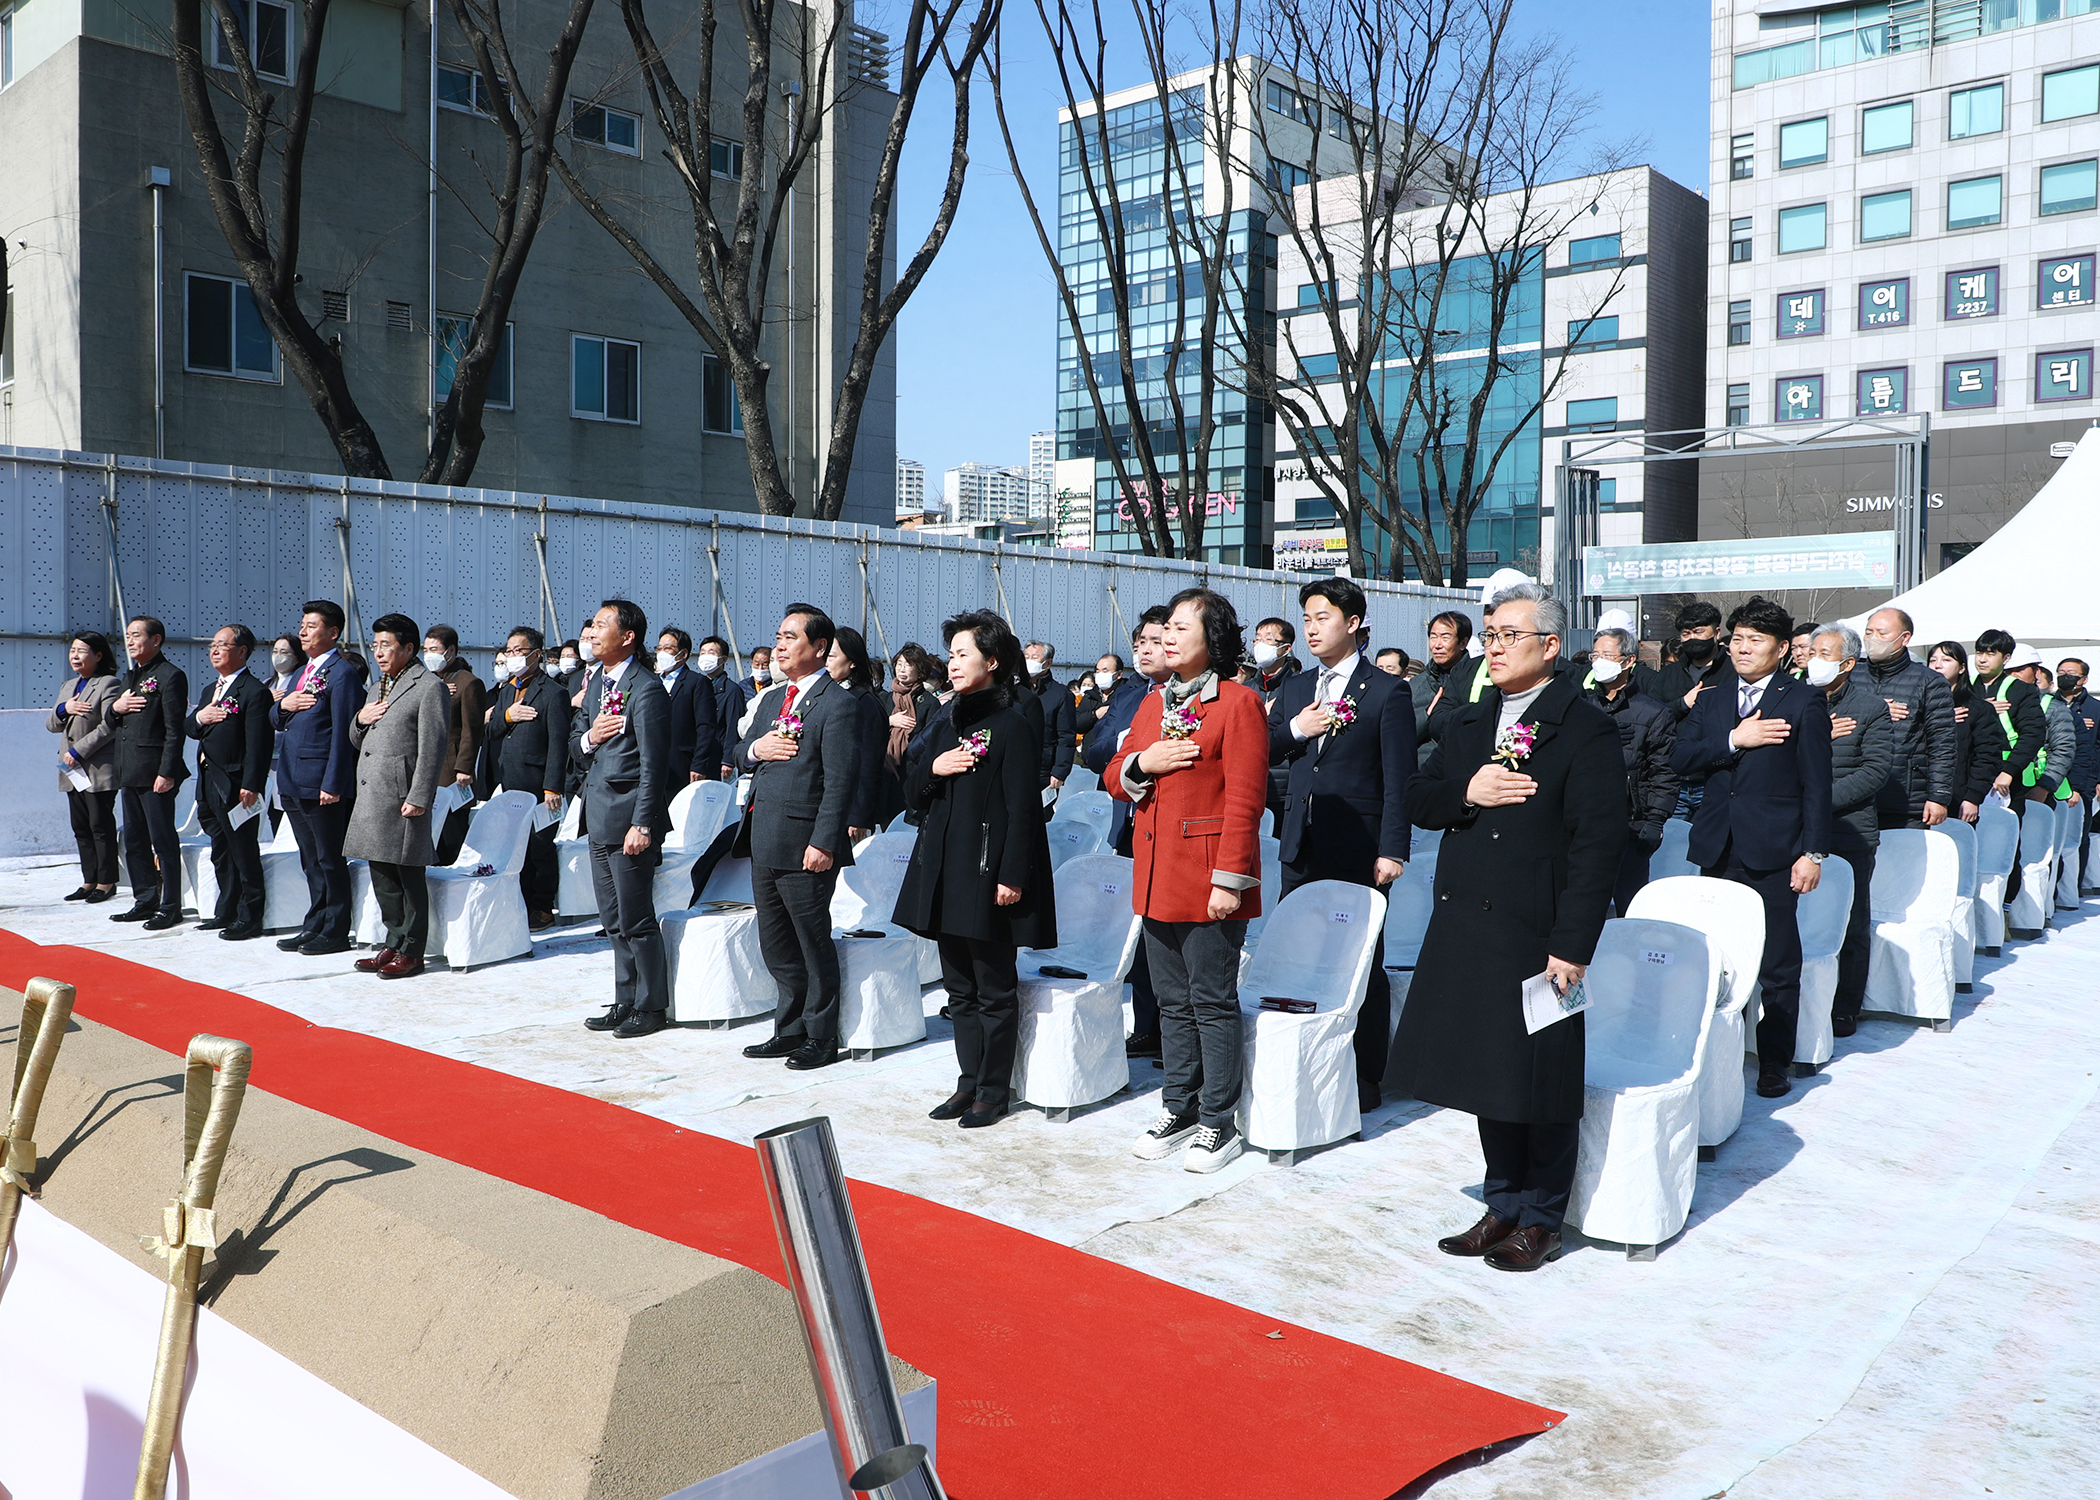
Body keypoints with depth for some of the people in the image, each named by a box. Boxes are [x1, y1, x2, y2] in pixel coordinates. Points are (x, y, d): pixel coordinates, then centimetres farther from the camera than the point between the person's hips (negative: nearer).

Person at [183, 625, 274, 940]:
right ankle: (227, 912, 26)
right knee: (221, 854, 16)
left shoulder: (254, 691, -11)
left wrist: (251, 785, -22)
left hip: (235, 785, -9)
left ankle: (250, 918, 4)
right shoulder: (210, 690, 20)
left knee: (244, 853, -2)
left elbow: (258, 743, -17)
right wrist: (199, 717, -5)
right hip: (209, 784, 9)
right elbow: (187, 728, 19)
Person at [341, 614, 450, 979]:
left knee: (409, 878, -2)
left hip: (402, 800, -9)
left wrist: (418, 798, -19)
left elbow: (433, 747, -13)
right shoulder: (379, 689, 22)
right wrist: (360, 719, 4)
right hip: (371, 799, 9)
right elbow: (358, 743, 27)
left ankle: (411, 952, 5)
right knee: (382, 879, 13)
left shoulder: (430, 687, -7)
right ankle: (393, 945, 22)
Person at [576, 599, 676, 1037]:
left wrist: (642, 824, -21)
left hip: (629, 818, -9)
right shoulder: (597, 682, 14)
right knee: (614, 920, 15)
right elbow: (579, 748, 19)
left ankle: (651, 1007, 10)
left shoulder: (646, 689, -14)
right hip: (600, 819, 9)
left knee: (636, 919, -1)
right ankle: (626, 1002, 24)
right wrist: (588, 738, -5)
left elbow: (653, 763, -17)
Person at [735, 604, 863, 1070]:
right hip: (762, 840, 9)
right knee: (775, 945, 16)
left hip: (804, 844, -9)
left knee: (814, 943, 3)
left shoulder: (838, 703, -11)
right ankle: (791, 1029, 29)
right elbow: (739, 754, 20)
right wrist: (756, 748, -4)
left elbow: (841, 780, -17)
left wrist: (823, 843, -22)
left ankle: (821, 1038, 15)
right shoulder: (773, 699, 17)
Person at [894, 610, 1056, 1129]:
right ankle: (969, 1082, 23)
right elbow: (913, 796, 16)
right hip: (945, 872, 8)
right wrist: (934, 769, -5)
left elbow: (1022, 808, -13)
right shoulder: (949, 725, 15)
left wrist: (1012, 876, -18)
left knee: (994, 990, 2)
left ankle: (994, 1090, 12)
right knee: (960, 989, 13)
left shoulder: (1010, 726, -9)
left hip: (987, 870, -8)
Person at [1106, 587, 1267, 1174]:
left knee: (1213, 1003, 1)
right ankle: (1179, 1110, 26)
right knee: (1173, 1003, 15)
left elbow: (1244, 800, -14)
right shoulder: (1155, 702, 15)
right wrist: (1142, 763, -6)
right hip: (1157, 877, 7)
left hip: (1209, 879, -7)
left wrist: (1229, 879, -18)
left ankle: (1218, 1123, 12)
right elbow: (1114, 779, 17)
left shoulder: (1238, 702, -8)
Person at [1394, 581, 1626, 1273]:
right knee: (1487, 1071, 15)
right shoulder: (1465, 723, 13)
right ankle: (1504, 1206, 29)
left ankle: (1540, 1220, 22)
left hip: (1537, 933, -6)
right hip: (1467, 927, 7)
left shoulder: (1585, 729, -9)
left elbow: (1597, 845, -14)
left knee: (1540, 1078, 5)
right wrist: (1466, 792, -11)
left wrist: (1572, 946, -19)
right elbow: (1416, 801, 11)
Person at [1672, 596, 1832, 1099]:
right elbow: (1681, 759, 1)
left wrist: (1813, 852, -9)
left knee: (1778, 966, 2)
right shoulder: (1711, 703, 15)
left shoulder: (1803, 703, 0)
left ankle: (1774, 1062, 14)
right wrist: (1734, 740, -12)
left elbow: (1816, 784, -3)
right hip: (1718, 850, 4)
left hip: (1773, 853, -4)